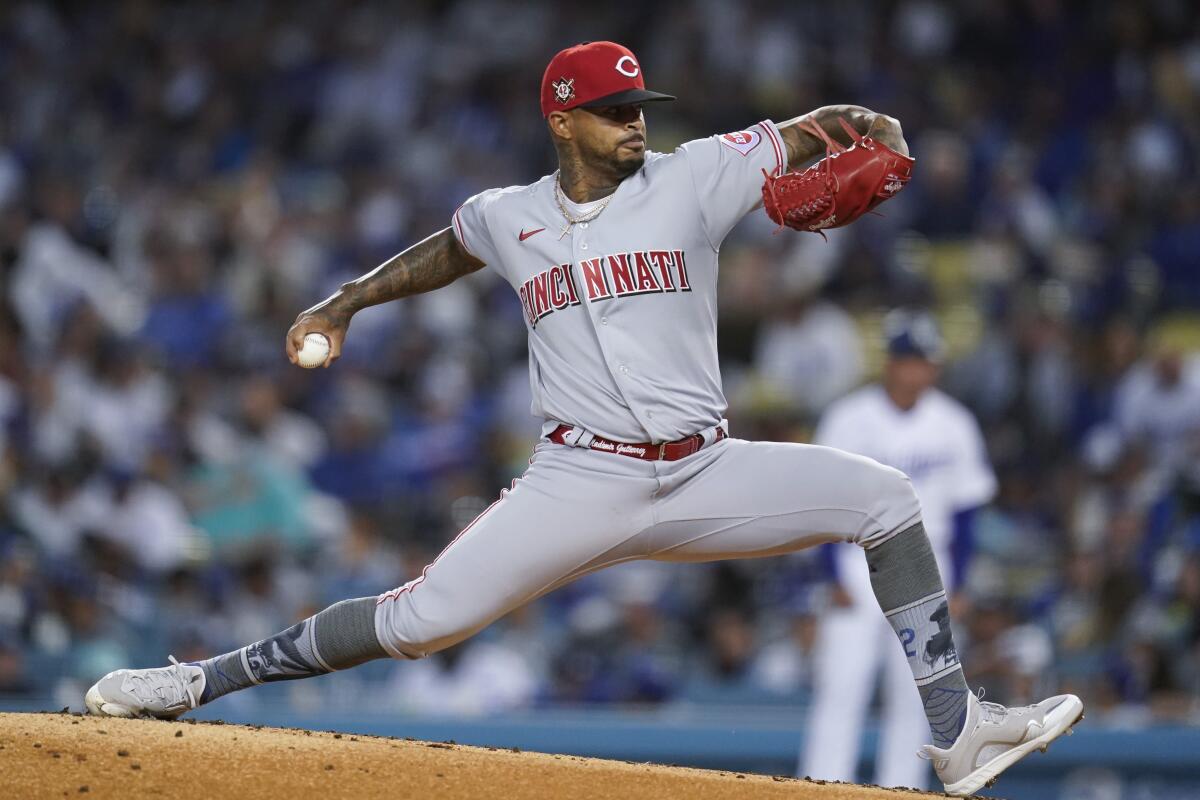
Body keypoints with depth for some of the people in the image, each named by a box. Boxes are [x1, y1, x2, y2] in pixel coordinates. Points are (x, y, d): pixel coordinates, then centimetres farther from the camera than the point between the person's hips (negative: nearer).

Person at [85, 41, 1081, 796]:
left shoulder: (692, 179, 1)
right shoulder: (508, 217, 6)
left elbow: (806, 135, -1)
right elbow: (445, 251, 30)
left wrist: (860, 122, -23)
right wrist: (346, 301, 27)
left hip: (703, 475, 1)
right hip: (580, 482, -1)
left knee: (881, 495, -12)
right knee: (421, 618, -14)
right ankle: (202, 681, -2)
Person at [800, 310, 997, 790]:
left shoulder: (953, 424, 2)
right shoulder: (850, 419, -6)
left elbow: (964, 509, 8)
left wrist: (953, 584, 3)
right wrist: (836, 578, -11)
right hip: (859, 564, -3)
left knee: (912, 694, 2)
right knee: (842, 685, -11)